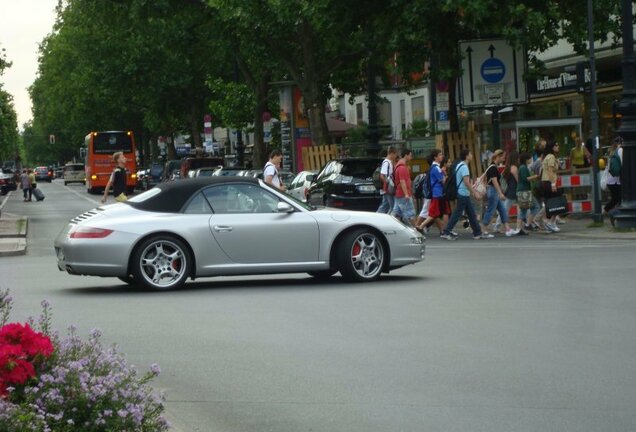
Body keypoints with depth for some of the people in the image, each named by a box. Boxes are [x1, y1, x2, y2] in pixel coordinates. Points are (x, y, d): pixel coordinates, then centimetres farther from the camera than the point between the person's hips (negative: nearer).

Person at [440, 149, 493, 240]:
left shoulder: (459, 165, 14)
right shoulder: (464, 167, -16)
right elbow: (466, 182, -23)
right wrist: (474, 192, -19)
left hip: (462, 194, 10)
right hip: (464, 194, -10)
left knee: (471, 214, 10)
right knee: (457, 214, -5)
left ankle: (478, 233, 13)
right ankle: (446, 232, -3)